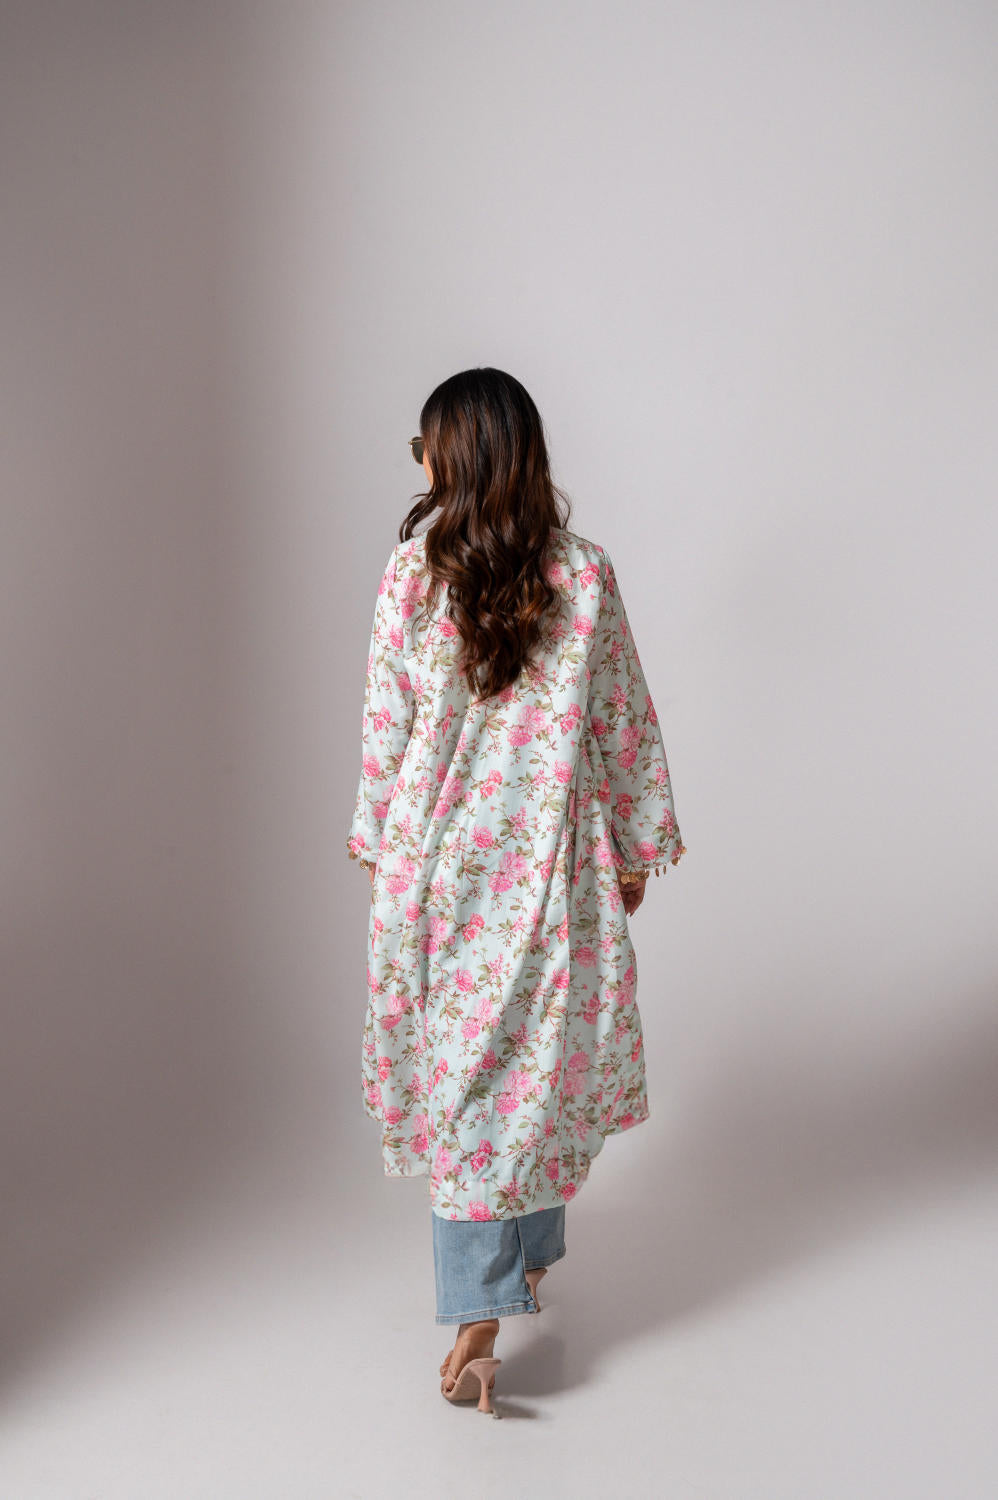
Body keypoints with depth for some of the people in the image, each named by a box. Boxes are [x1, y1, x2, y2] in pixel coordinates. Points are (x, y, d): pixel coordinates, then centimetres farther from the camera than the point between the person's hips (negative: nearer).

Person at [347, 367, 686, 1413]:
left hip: (440, 854, 0)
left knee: (461, 1065, 7)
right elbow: (623, 727, -1)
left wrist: (382, 844, 11)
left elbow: (386, 728, -2)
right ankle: (530, 1251, 33)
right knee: (544, 1057, 15)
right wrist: (637, 846, 11)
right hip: (552, 856, 0)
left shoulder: (409, 574, -7)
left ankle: (478, 1317, 5)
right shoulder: (585, 577, -6)